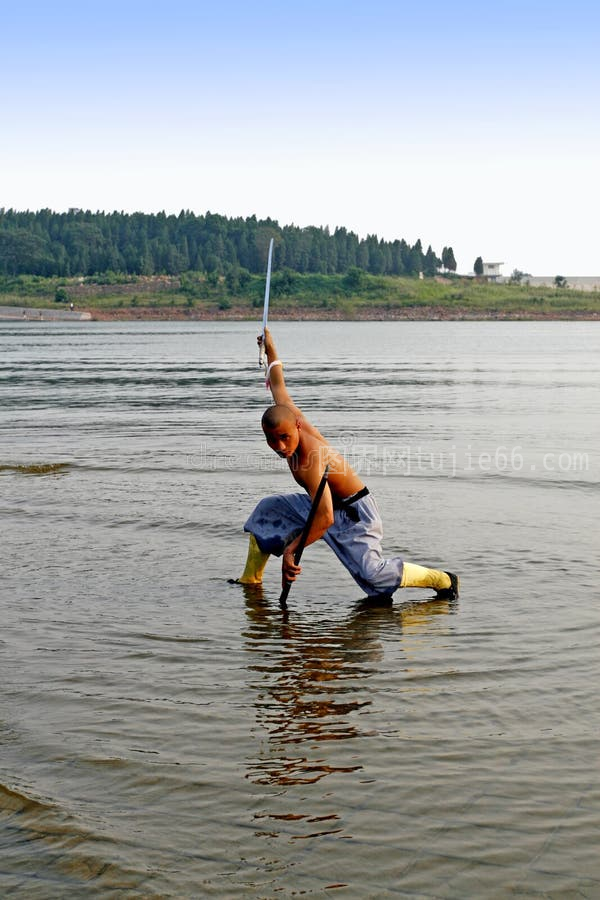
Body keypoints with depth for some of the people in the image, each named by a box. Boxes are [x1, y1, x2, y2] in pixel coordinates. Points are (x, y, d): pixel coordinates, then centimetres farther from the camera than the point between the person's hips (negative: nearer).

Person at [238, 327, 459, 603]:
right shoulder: (288, 414, -13)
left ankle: (443, 580, -8)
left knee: (373, 573, -24)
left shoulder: (311, 460, -36)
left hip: (351, 514, -10)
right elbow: (279, 388, 8)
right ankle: (250, 580, 26)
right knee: (267, 510, 14)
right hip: (323, 504, 10)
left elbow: (325, 519, -44)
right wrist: (270, 348, 23)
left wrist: (291, 549, -46)